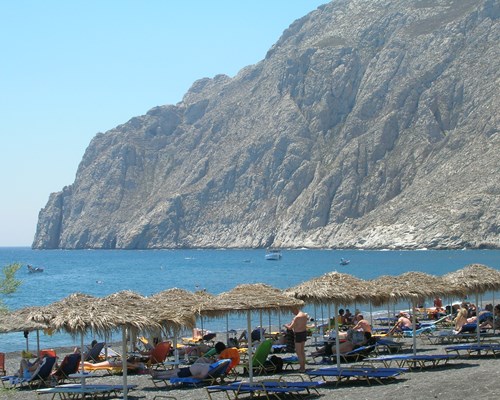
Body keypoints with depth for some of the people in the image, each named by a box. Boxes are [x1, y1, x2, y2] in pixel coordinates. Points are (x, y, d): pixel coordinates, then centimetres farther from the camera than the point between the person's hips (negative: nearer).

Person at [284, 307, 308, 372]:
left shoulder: (297, 317, -22)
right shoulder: (304, 315, 7)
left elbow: (290, 327, -20)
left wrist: (286, 325, 2)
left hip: (298, 334, -9)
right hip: (304, 332, 9)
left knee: (298, 352, -2)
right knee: (302, 351, 18)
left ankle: (301, 368, -2)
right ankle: (303, 366, 25)